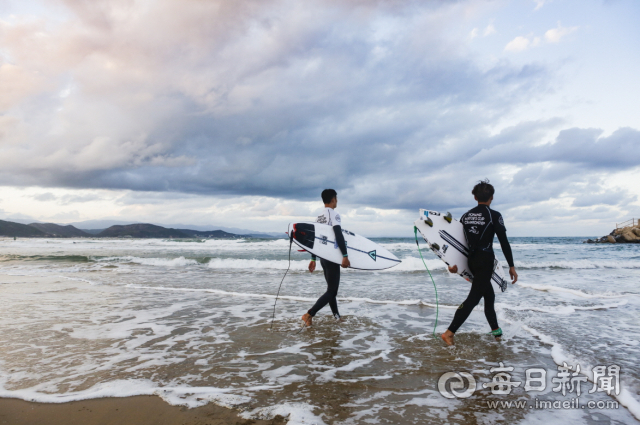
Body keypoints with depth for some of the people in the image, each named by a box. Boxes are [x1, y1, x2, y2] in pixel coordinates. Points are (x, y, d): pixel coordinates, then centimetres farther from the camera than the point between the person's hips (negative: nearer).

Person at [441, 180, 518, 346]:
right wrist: (511, 266, -4)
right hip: (485, 261, -6)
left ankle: (496, 330, 31)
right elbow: (504, 242, -10)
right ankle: (449, 332, -13)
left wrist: (454, 262, 12)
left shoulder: (466, 216, 7)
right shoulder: (494, 215, -8)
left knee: (489, 296, 21)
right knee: (473, 298, -7)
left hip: (471, 260, 6)